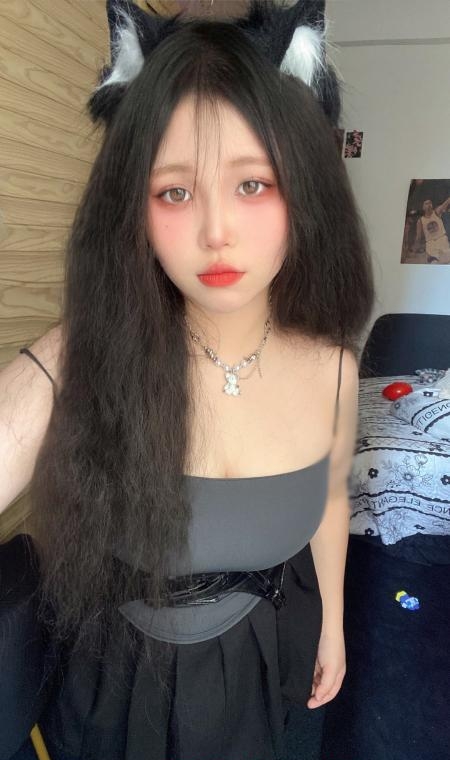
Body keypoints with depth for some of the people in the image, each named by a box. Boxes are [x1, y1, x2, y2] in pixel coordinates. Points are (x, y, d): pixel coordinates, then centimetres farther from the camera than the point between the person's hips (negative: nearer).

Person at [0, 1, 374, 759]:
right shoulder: (73, 367, -29)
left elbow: (329, 500, -2)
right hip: (113, 671, -1)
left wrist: (331, 622, 11)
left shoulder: (331, 366, -19)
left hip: (254, 663, 2)